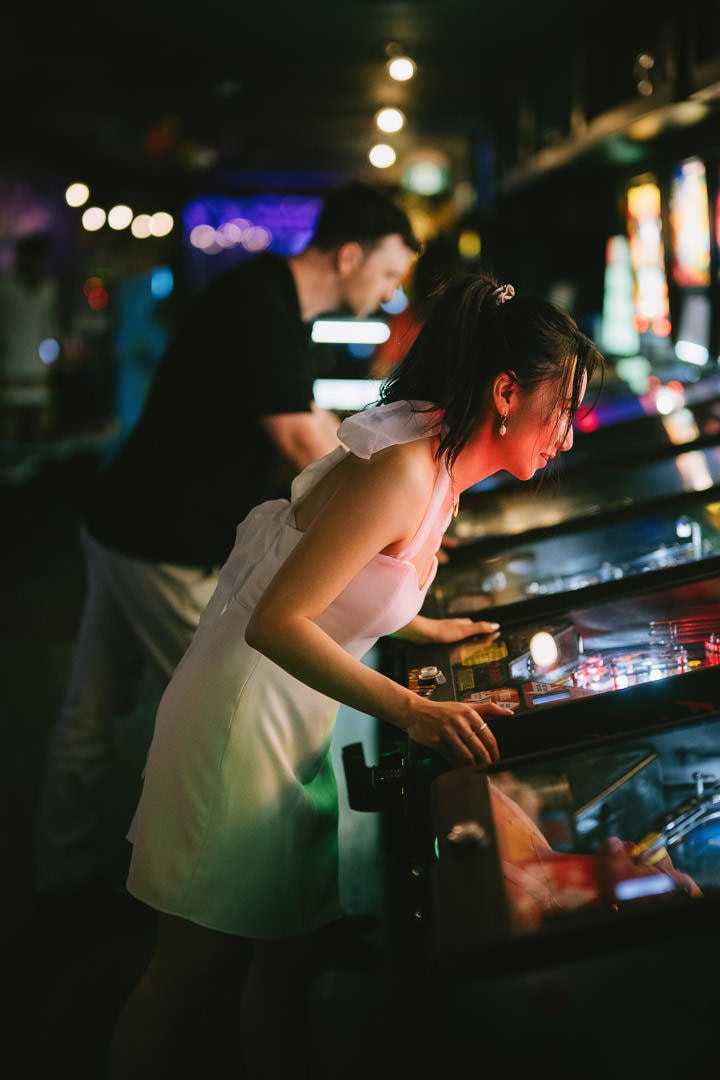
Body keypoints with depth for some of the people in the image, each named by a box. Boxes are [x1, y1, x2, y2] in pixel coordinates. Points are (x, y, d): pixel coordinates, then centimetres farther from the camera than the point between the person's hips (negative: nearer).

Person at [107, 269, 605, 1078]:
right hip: (242, 725, -9)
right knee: (190, 966, 3)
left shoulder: (439, 471, 7)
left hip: (299, 729, 9)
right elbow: (275, 623, -28)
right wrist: (414, 712, -31)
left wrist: (431, 630, 15)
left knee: (294, 952, 13)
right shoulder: (404, 470, -23)